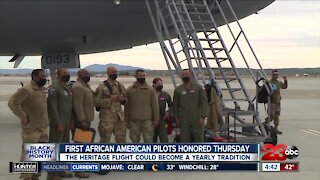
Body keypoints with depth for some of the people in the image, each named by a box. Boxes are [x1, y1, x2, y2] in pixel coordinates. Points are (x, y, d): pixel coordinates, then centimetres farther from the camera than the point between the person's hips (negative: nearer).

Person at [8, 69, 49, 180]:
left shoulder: (42, 89, 12)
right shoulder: (26, 90, -16)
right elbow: (12, 102, -21)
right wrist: (23, 117, -18)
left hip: (43, 129, 9)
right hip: (31, 129, -9)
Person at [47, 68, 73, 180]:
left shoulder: (68, 89, 15)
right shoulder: (54, 88, -12)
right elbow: (52, 108, -18)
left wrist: (70, 122, 15)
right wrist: (58, 124, -20)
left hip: (67, 123, 9)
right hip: (58, 123, -9)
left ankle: (61, 171, 25)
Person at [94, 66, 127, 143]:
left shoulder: (120, 86, 10)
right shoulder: (102, 87, -7)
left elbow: (125, 100, 20)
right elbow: (96, 102, -11)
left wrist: (122, 99, -4)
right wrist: (110, 100, -19)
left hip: (119, 117, 5)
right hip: (107, 118, -5)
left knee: (121, 139, 8)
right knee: (105, 140, 4)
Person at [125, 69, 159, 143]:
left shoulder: (150, 89, 2)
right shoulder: (130, 90, 4)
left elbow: (155, 105, 2)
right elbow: (127, 106, 7)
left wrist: (156, 119, -2)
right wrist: (127, 121, 6)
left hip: (147, 120, -1)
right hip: (134, 121, 1)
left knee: (148, 140, -1)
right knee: (135, 140, 10)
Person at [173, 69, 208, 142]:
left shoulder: (198, 87, 2)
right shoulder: (178, 90, 7)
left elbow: (204, 102, -2)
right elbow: (175, 105, 10)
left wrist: (203, 117, -10)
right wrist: (176, 118, 5)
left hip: (197, 119, -1)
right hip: (184, 119, 1)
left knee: (199, 138, 2)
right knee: (184, 139, 3)